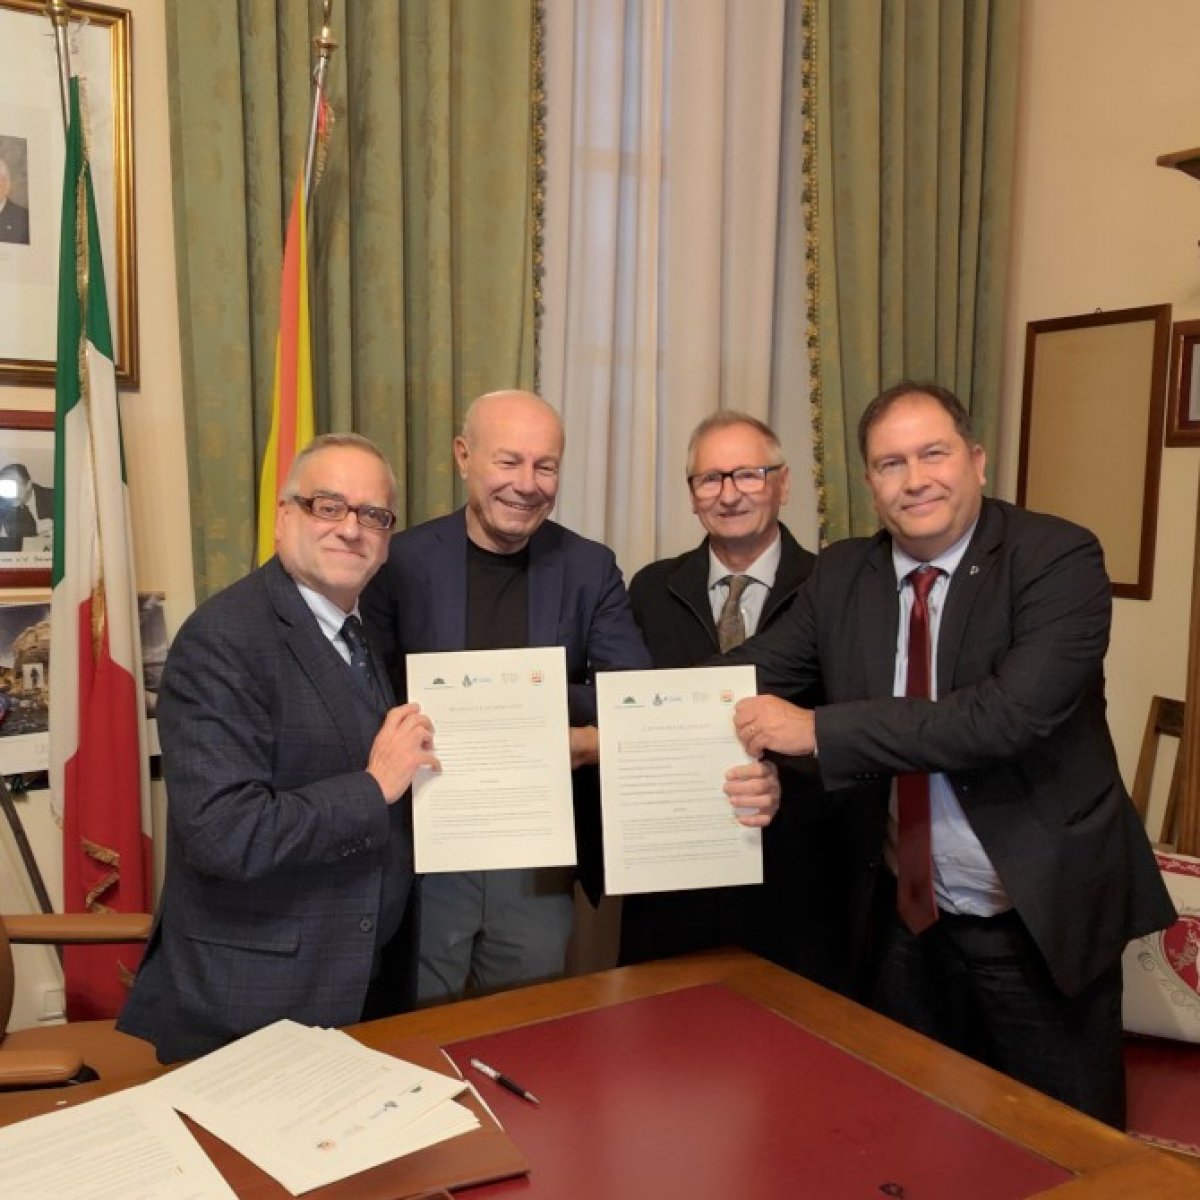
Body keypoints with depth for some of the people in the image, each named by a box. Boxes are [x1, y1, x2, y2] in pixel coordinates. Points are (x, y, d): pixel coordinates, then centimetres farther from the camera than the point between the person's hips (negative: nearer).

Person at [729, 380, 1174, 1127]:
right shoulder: (842, 574, 1)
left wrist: (819, 730, -28)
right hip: (908, 918, 5)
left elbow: (1011, 714, -29)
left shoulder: (1059, 558, -16)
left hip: (1042, 918, -4)